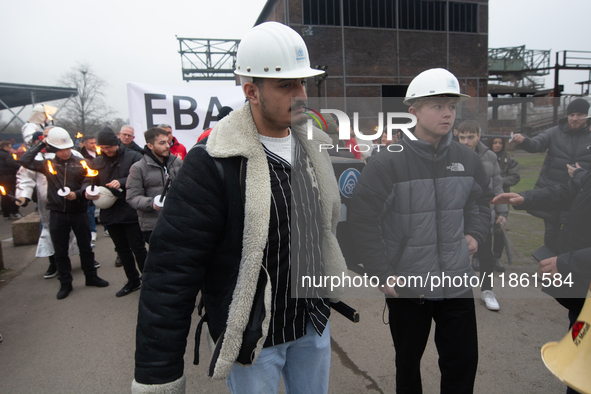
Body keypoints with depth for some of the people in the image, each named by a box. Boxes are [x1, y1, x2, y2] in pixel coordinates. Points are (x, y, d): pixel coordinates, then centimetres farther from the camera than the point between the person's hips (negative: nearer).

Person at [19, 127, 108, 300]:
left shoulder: (80, 163, -1)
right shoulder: (49, 165, 3)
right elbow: (25, 161, -9)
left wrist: (77, 194, -18)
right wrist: (41, 144, -4)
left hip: (78, 212, -1)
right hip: (57, 214, 1)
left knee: (85, 247, 10)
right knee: (60, 251, 9)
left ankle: (91, 277, 26)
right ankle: (65, 283, 22)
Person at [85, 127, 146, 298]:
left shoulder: (133, 157, -9)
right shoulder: (97, 162, 8)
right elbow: (89, 181, 13)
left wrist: (122, 183, -26)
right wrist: (88, 191, -8)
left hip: (131, 211, -6)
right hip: (110, 212, 6)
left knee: (137, 248, 2)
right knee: (122, 249, 17)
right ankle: (133, 281, 32)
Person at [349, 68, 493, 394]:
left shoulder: (466, 159, 0)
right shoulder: (389, 163, -15)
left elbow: (482, 199, 20)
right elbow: (362, 220, -13)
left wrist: (475, 234, 4)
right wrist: (382, 274, -13)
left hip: (457, 282, 4)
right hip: (406, 285, -3)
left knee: (464, 361, 14)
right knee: (408, 364, 18)